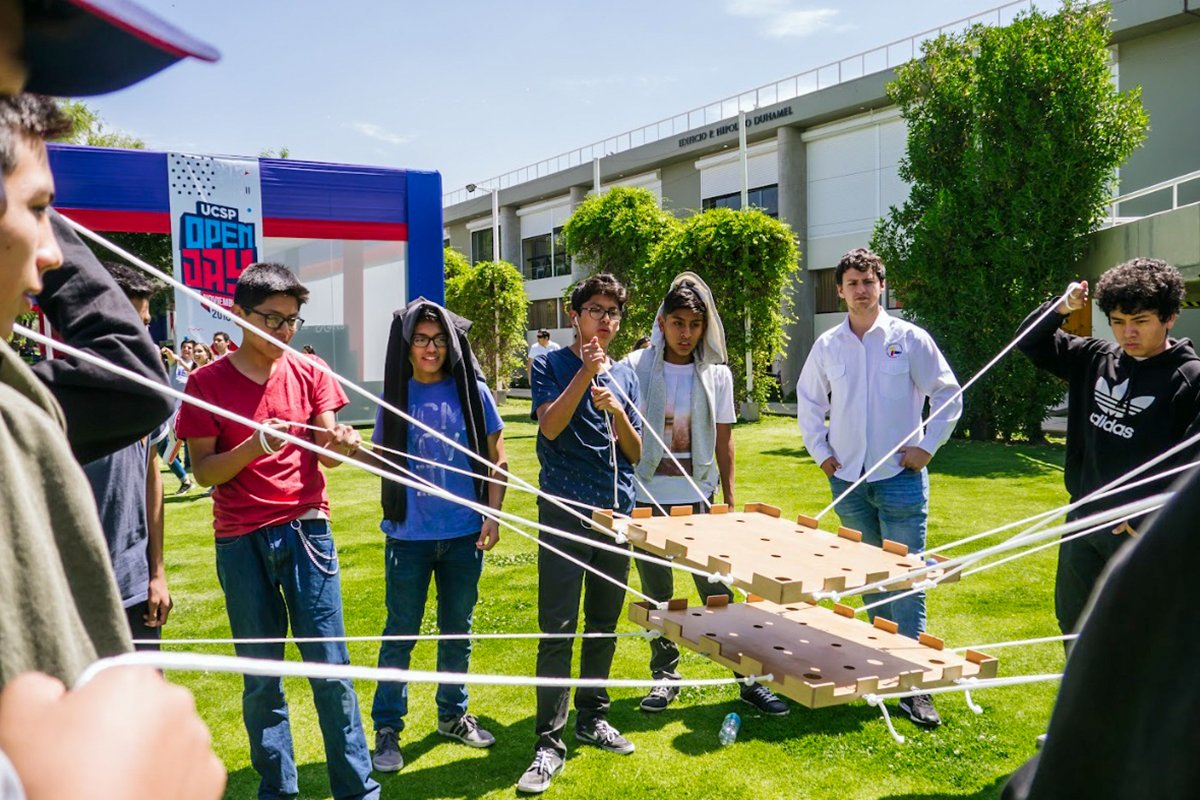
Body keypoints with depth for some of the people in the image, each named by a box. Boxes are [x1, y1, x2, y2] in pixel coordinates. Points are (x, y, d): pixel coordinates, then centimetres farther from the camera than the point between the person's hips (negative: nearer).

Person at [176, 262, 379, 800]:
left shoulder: (309, 373, 3)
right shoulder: (207, 383, -2)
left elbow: (326, 453, 1)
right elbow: (204, 471, -4)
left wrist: (341, 445, -22)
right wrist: (252, 447, -22)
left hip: (306, 531, 1)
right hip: (241, 541, 0)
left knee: (330, 666, 2)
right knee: (260, 674, 8)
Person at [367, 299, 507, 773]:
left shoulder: (472, 390, -2)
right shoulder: (395, 396, -1)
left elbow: (496, 459, 3)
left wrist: (493, 515, -3)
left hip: (465, 534, 1)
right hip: (409, 535, -1)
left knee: (457, 630, 14)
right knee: (401, 633, 5)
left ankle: (453, 714, 32)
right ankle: (387, 727, 19)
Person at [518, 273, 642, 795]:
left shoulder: (625, 375, 12)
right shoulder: (552, 365, 2)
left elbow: (635, 453, 9)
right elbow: (550, 426, -14)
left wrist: (615, 410, -9)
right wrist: (586, 371, -18)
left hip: (617, 512, 5)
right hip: (565, 512, -5)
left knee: (604, 625, 13)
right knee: (557, 629, -6)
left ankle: (593, 718, 27)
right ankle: (549, 743, -1)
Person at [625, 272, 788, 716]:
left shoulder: (717, 374, 2)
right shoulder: (637, 367, -3)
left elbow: (724, 443, 7)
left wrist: (730, 502, 6)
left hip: (699, 499, 0)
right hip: (647, 498, 0)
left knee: (719, 592, 1)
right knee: (657, 595, 11)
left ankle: (750, 678, 11)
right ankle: (665, 676, 27)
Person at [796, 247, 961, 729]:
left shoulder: (910, 339, -3)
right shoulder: (827, 346, 6)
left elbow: (948, 396, 2)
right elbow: (809, 402, 17)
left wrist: (926, 445, -4)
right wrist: (819, 451, 8)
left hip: (900, 478, -3)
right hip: (848, 480, 3)